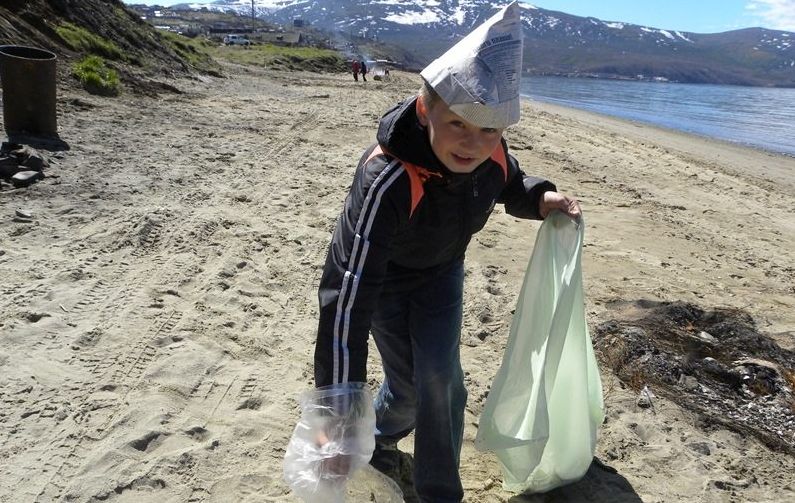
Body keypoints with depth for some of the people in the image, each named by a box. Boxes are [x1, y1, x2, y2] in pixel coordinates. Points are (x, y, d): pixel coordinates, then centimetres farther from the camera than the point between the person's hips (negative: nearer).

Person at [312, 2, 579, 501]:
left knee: (440, 376, -2)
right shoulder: (386, 181, -42)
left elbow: (511, 185, 5)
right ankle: (381, 439, 40)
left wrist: (541, 197, -20)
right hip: (382, 278, -4)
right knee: (407, 384, 3)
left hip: (442, 272, 4)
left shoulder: (490, 153, -24)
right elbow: (347, 295, -45)